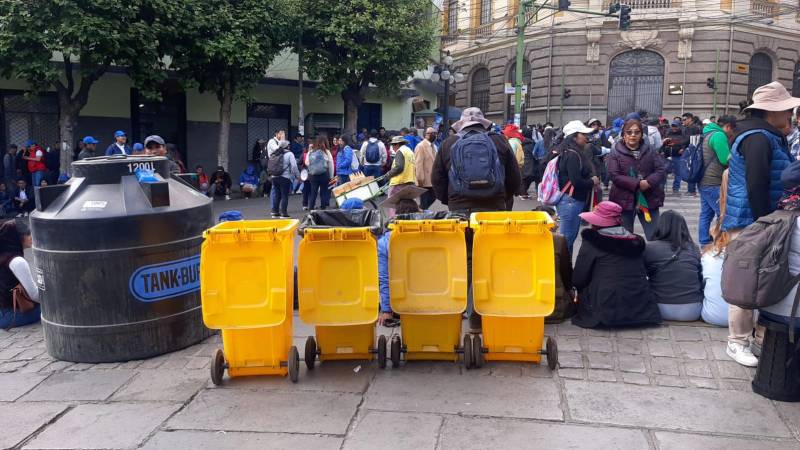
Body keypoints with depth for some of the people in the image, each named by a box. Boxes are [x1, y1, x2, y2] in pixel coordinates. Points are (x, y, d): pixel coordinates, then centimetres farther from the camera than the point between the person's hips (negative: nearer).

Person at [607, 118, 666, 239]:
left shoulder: (649, 151, 7)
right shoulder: (616, 153, -2)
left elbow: (660, 170, 0)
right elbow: (614, 176, -12)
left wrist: (648, 182, -20)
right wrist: (637, 184, -21)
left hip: (648, 200, 2)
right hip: (624, 200, -2)